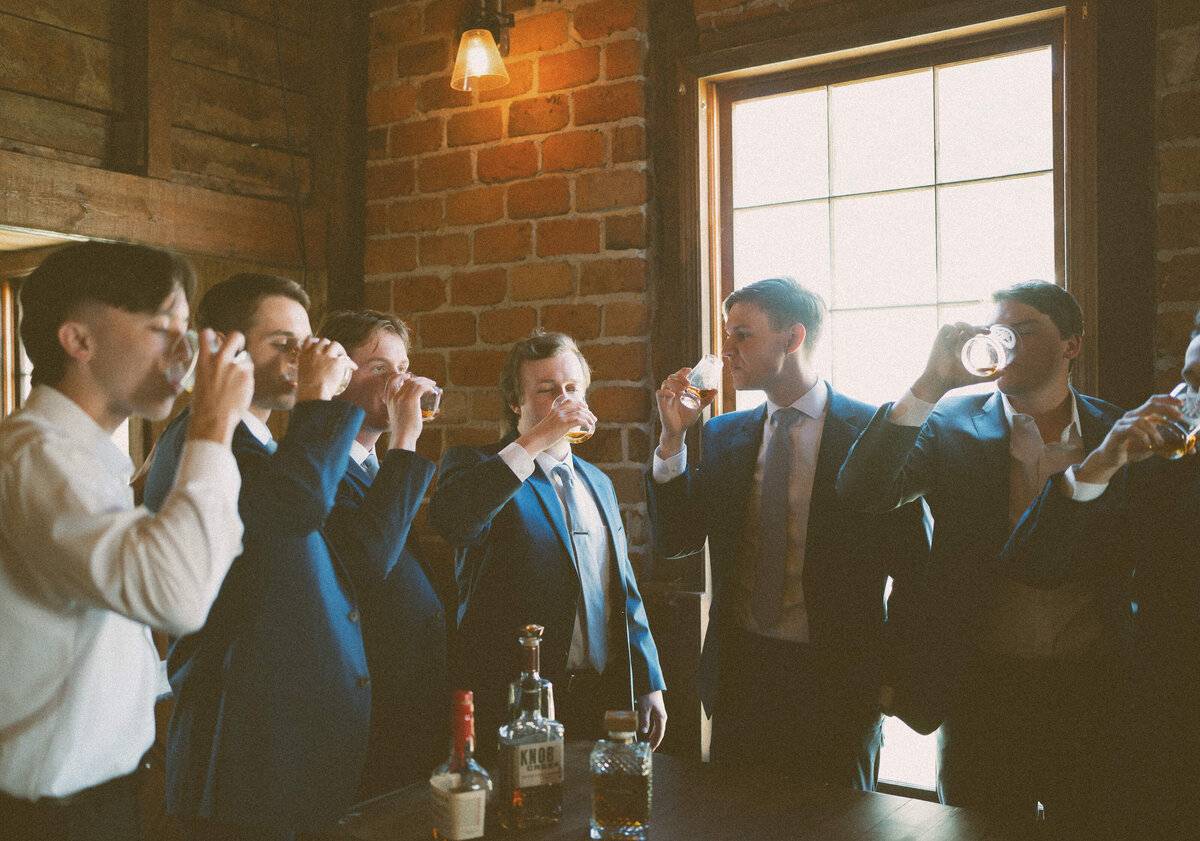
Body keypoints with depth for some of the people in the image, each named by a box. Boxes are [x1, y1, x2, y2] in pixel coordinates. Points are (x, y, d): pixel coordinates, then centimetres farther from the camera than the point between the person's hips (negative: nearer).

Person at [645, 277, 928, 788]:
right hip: (737, 677, 4)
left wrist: (891, 674, -5)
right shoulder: (723, 436, 7)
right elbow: (675, 542, 5)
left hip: (836, 680, -4)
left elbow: (914, 569, -5)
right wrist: (672, 439, -5)